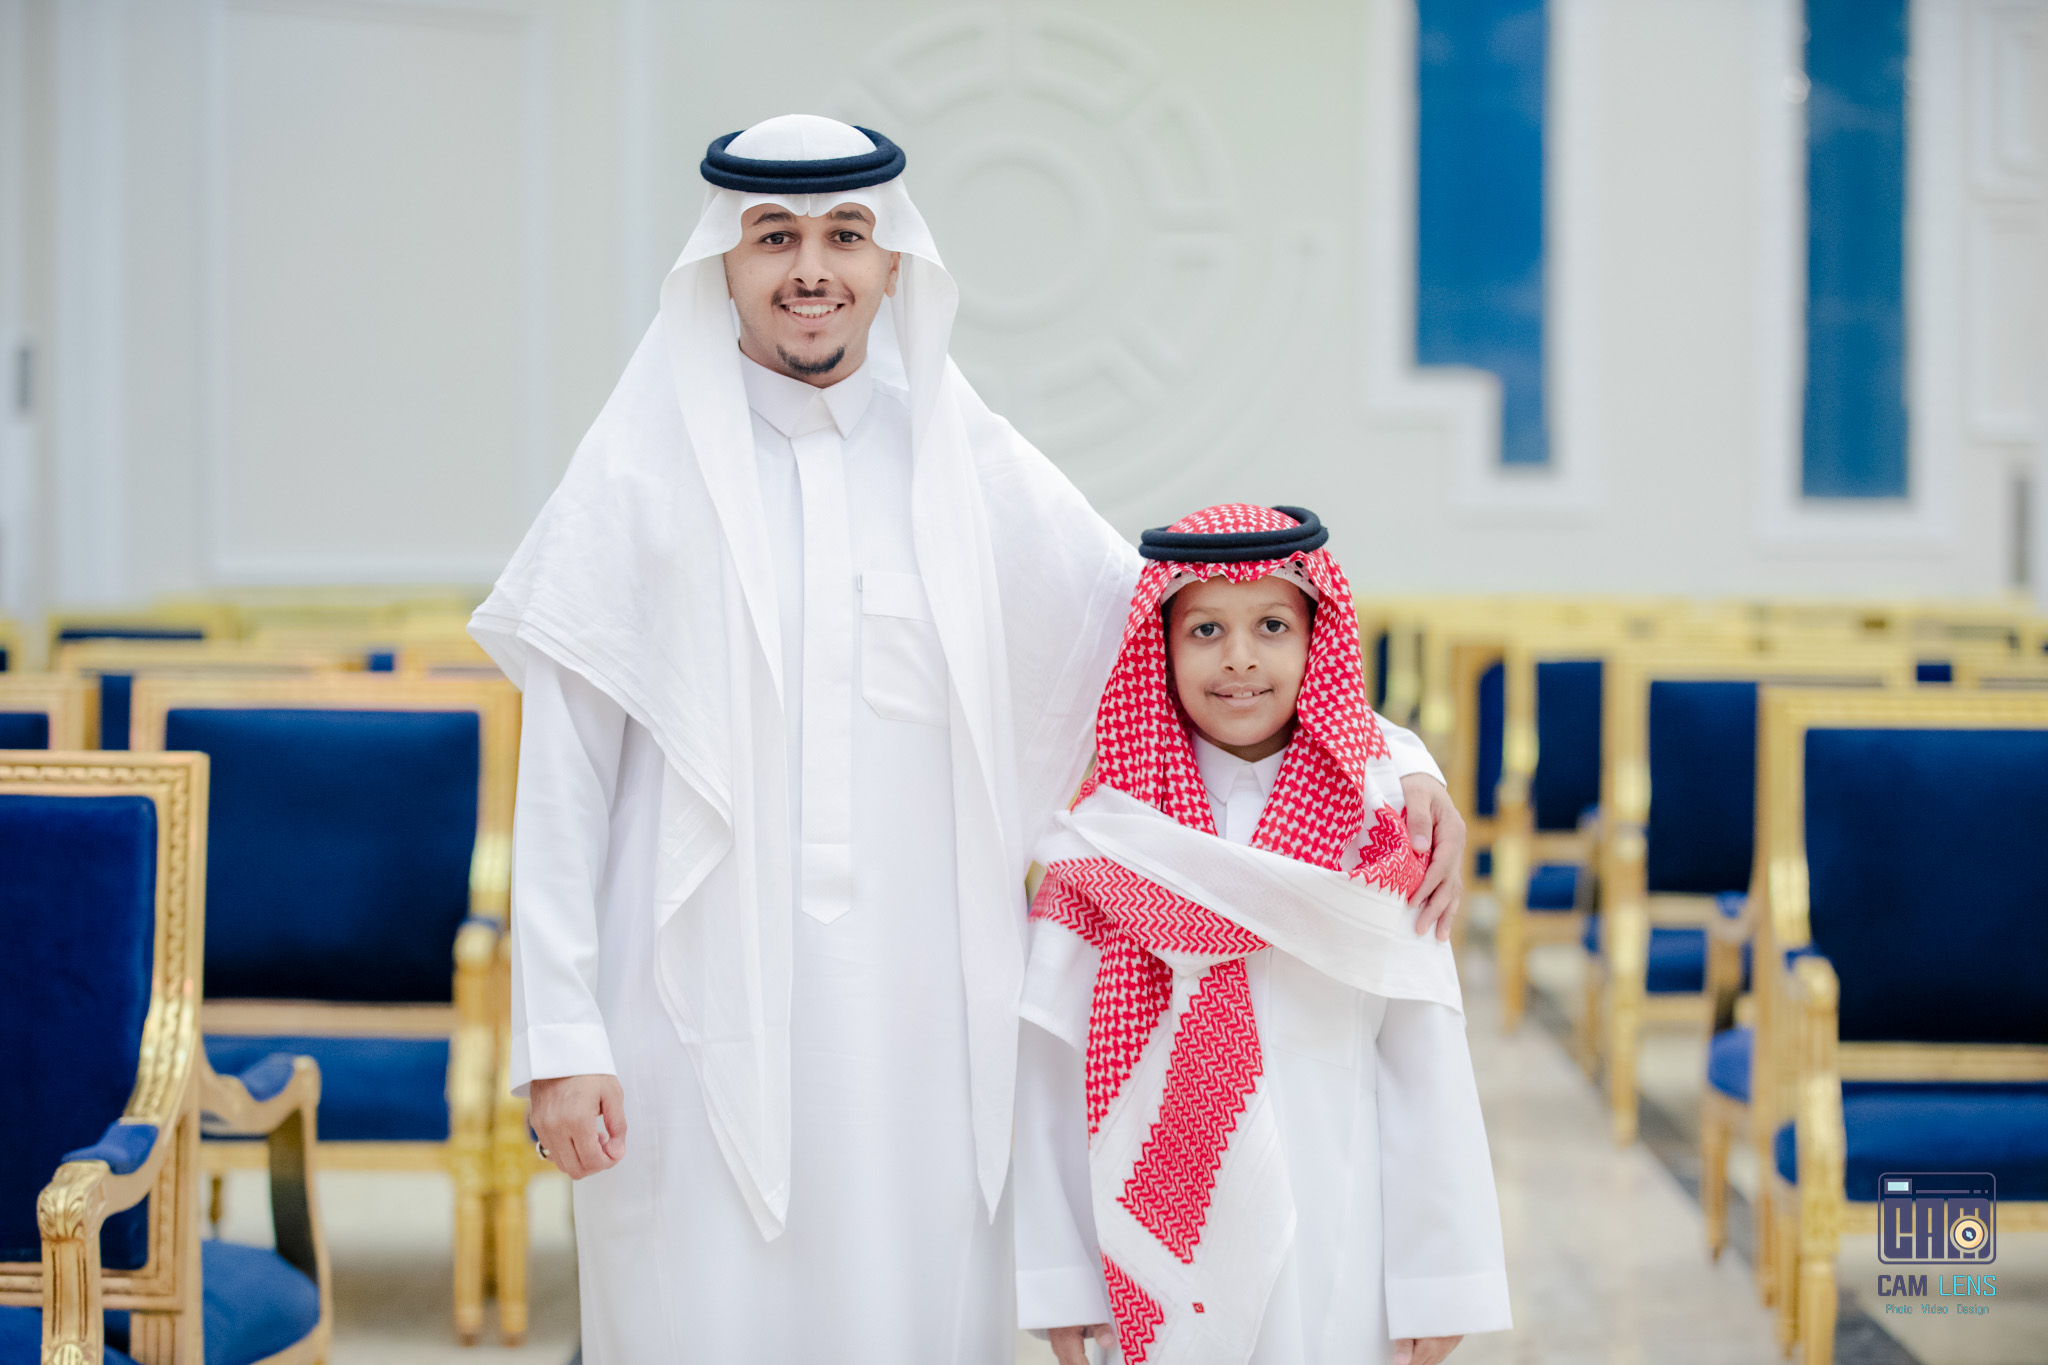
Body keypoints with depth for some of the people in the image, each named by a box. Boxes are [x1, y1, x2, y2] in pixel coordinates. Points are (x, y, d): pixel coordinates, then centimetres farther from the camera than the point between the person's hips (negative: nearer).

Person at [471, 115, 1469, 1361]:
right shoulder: (645, 471, 0)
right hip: (703, 1017, -2)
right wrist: (559, 1037, -6)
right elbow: (563, 778, -1)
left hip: (918, 1019, 2)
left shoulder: (967, 465, 6)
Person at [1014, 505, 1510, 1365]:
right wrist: (1055, 1278, -2)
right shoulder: (1106, 838, -2)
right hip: (1166, 1234, 0)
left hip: (1332, 1245, 0)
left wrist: (1440, 1282, -2)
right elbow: (1052, 1068, -1)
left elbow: (1424, 1068, -2)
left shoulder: (1377, 831, -2)